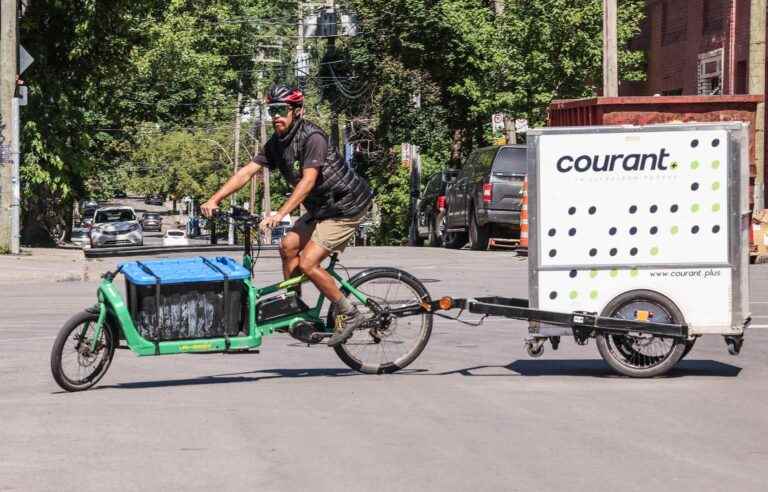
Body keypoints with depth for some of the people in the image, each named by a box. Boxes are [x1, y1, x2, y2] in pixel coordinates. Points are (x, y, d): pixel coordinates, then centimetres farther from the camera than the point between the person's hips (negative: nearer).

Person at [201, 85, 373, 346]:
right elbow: (246, 172, -1)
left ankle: (349, 314, -3)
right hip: (321, 207, 9)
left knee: (307, 263, -15)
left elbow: (308, 180, -34)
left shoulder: (313, 137, -24)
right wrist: (214, 200, -12)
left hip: (346, 207, -9)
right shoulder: (276, 142, 3)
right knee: (288, 246, 4)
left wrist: (280, 214, -43)